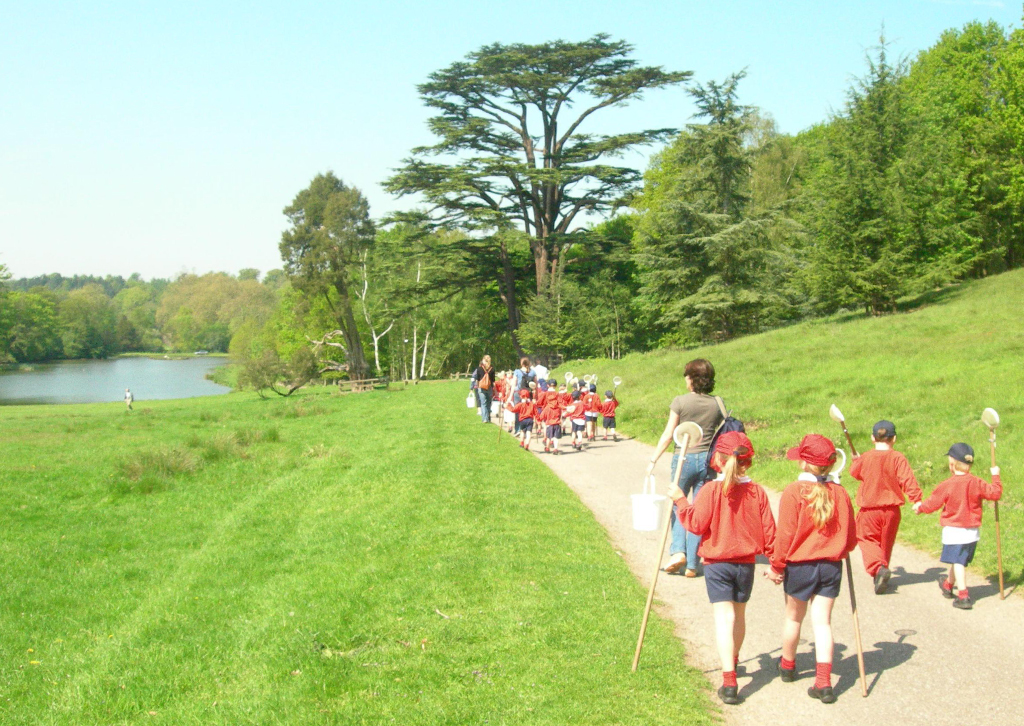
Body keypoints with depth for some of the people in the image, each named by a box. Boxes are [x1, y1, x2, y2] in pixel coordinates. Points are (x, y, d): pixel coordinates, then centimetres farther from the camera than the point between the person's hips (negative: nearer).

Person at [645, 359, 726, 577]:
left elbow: (668, 434, -7)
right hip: (708, 461, 2)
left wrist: (653, 460, 0)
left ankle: (678, 551, -3)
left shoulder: (680, 402, -7)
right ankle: (692, 565, 9)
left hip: (683, 458, -2)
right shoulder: (717, 403, 0)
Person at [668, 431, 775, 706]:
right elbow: (768, 530, 1)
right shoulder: (757, 492, -3)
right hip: (746, 562, 3)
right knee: (739, 614, 21)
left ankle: (729, 682, -17)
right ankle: (733, 662, 43)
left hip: (716, 563, -3)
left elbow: (696, 523, -14)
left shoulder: (711, 490, -13)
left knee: (724, 616, -7)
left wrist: (681, 501, -1)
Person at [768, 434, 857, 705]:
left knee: (794, 616, 17)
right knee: (822, 621, 5)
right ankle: (824, 682, -3)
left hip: (800, 564, -2)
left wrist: (777, 565, -2)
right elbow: (850, 537, 5)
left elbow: (785, 533, -14)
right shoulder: (839, 493, -2)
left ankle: (788, 665, 38)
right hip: (831, 566, 2)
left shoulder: (794, 492, -14)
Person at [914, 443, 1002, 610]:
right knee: (960, 560, 20)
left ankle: (963, 596, -15)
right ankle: (948, 584, 43)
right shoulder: (977, 483, -6)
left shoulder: (947, 485, -15)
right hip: (973, 531, 5)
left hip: (954, 530, -5)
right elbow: (995, 493, 0)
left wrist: (920, 507, 14)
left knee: (957, 562, -4)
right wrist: (996, 477, 16)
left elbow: (933, 503, -6)